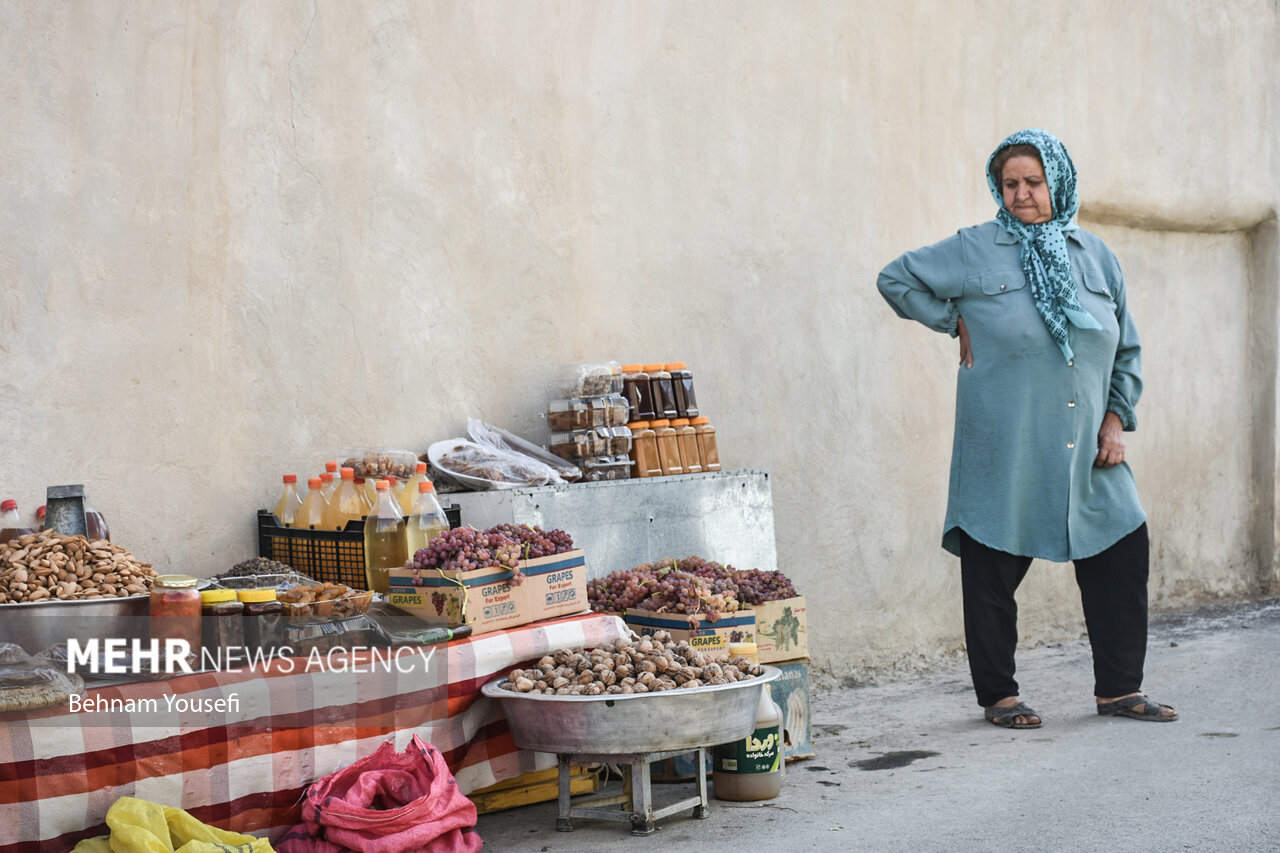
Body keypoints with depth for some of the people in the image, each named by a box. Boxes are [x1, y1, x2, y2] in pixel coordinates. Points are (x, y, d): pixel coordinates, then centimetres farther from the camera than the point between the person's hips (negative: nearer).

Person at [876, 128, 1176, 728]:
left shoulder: (1095, 256, 11)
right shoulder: (974, 251, -1)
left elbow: (1127, 349, 17)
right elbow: (895, 279, 7)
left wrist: (1117, 416, 5)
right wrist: (956, 322, 2)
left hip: (1087, 452, 4)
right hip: (1004, 456, -4)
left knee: (1123, 556, 3)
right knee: (993, 571, 1)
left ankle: (1118, 689, 17)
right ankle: (998, 695, 17)